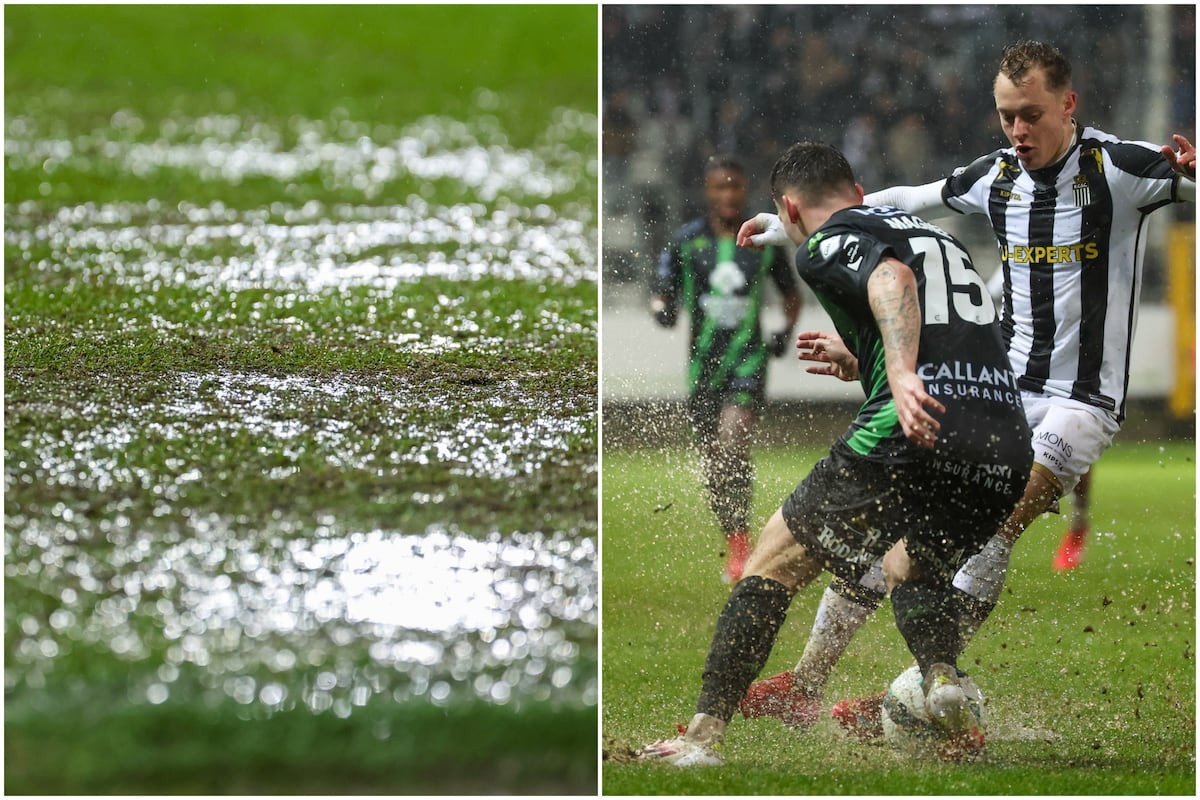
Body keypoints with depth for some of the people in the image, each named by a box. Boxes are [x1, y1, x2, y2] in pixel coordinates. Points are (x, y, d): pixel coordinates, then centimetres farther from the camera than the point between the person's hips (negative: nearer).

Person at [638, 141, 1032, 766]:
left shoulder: (826, 244, 7)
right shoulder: (935, 234, 29)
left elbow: (892, 278, -16)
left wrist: (901, 373, -31)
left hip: (913, 438, -6)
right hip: (1007, 451, 6)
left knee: (772, 563, 10)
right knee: (912, 569, 31)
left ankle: (704, 736, 3)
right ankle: (942, 680, 1)